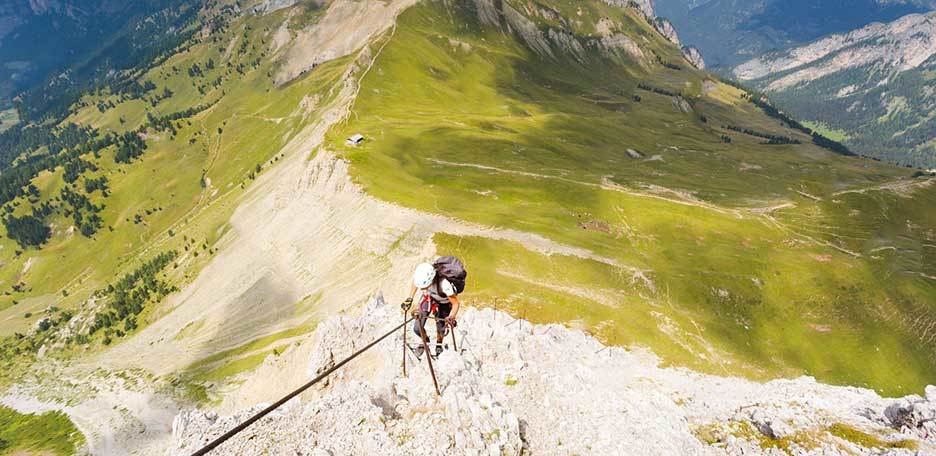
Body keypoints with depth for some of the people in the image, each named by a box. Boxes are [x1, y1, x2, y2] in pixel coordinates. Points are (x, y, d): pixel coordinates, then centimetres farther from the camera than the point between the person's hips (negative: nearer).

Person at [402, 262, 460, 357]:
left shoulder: (444, 284, -44)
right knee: (417, 329, -5)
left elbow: (456, 303, -32)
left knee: (441, 331, -4)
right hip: (428, 298, 3)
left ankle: (439, 343, 34)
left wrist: (451, 317, -46)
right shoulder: (420, 276, -32)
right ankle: (425, 341, 31)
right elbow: (415, 284, -4)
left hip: (443, 303, -3)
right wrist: (410, 299, -4)